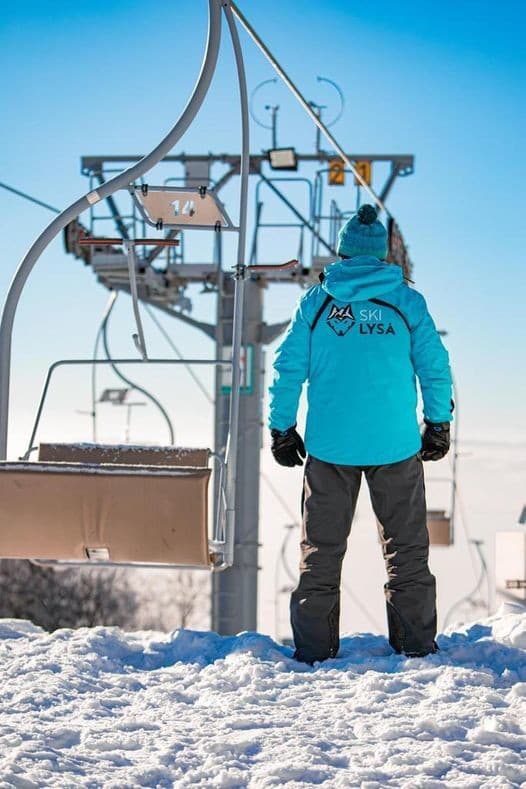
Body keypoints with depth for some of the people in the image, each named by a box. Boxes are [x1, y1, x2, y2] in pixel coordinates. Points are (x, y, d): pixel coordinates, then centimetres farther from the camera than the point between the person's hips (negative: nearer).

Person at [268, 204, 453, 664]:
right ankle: (416, 644, 12)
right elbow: (435, 365, 2)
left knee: (322, 548, 7)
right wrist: (439, 425, 13)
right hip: (396, 445, 0)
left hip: (329, 445, 0)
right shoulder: (407, 300, 1)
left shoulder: (316, 300, 2)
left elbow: (288, 367, 2)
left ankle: (315, 649, 9)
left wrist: (282, 428, 10)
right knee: (407, 547, 10)